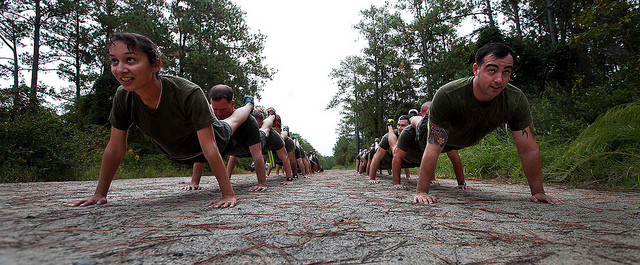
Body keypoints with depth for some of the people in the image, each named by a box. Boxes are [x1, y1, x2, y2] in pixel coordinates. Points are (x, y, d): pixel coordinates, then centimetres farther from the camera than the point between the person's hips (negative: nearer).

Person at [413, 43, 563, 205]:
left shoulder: (516, 100, -36)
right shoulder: (447, 96, -47)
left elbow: (529, 149, -25)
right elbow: (433, 150, -45)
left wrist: (538, 192, -22)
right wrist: (421, 191, -43)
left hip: (471, 140, 4)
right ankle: (418, 120, 57)